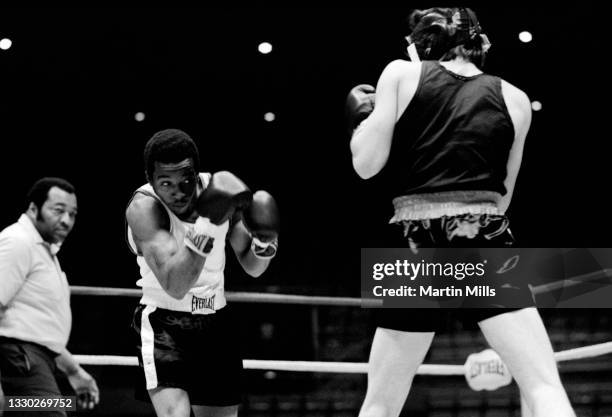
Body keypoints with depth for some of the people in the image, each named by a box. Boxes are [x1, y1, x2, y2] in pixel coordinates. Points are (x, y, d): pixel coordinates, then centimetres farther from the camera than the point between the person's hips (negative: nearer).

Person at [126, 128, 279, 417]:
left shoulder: (219, 190, -7)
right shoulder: (144, 208, -22)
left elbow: (252, 267, 5)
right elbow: (175, 286, -33)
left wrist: (264, 245, -19)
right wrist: (206, 224, -41)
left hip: (215, 323, 5)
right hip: (164, 323, -5)